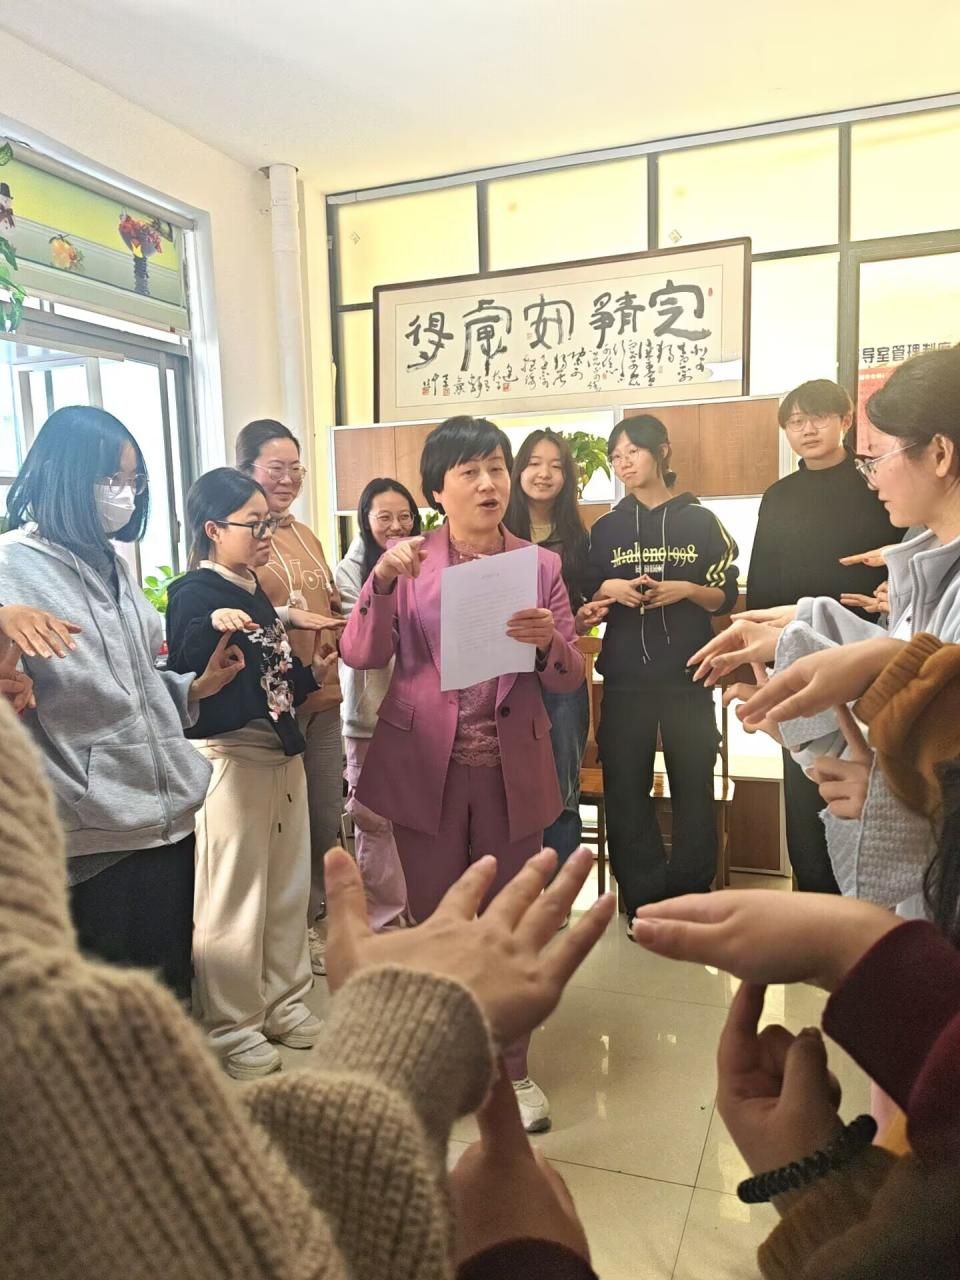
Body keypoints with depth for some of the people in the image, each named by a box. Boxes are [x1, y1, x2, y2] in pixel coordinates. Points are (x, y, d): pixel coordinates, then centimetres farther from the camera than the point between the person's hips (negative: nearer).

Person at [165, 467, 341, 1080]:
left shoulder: (256, 593, 13)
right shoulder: (195, 592, -10)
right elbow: (181, 674, -24)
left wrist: (314, 674, 5)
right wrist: (212, 627, -38)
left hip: (282, 752, 8)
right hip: (230, 755, -8)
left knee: (289, 887, 16)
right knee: (233, 897, 2)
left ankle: (283, 1001, 31)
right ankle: (230, 1026, 18)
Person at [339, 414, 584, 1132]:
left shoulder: (542, 564, 4)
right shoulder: (410, 563, 1)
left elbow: (571, 678, 0)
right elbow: (362, 656, -6)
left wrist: (548, 643, -22)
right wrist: (381, 583, -21)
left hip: (513, 769, 1)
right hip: (426, 767, -1)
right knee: (435, 923, 10)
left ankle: (511, 1067, 29)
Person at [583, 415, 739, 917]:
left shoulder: (700, 521, 4)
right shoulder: (605, 528, 10)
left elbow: (726, 597, 4)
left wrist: (686, 589, -14)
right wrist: (609, 589, -9)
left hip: (687, 675, -1)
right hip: (625, 677, 2)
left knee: (693, 784, 5)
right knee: (625, 787, 1)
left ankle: (690, 899, 19)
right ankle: (644, 900, 14)